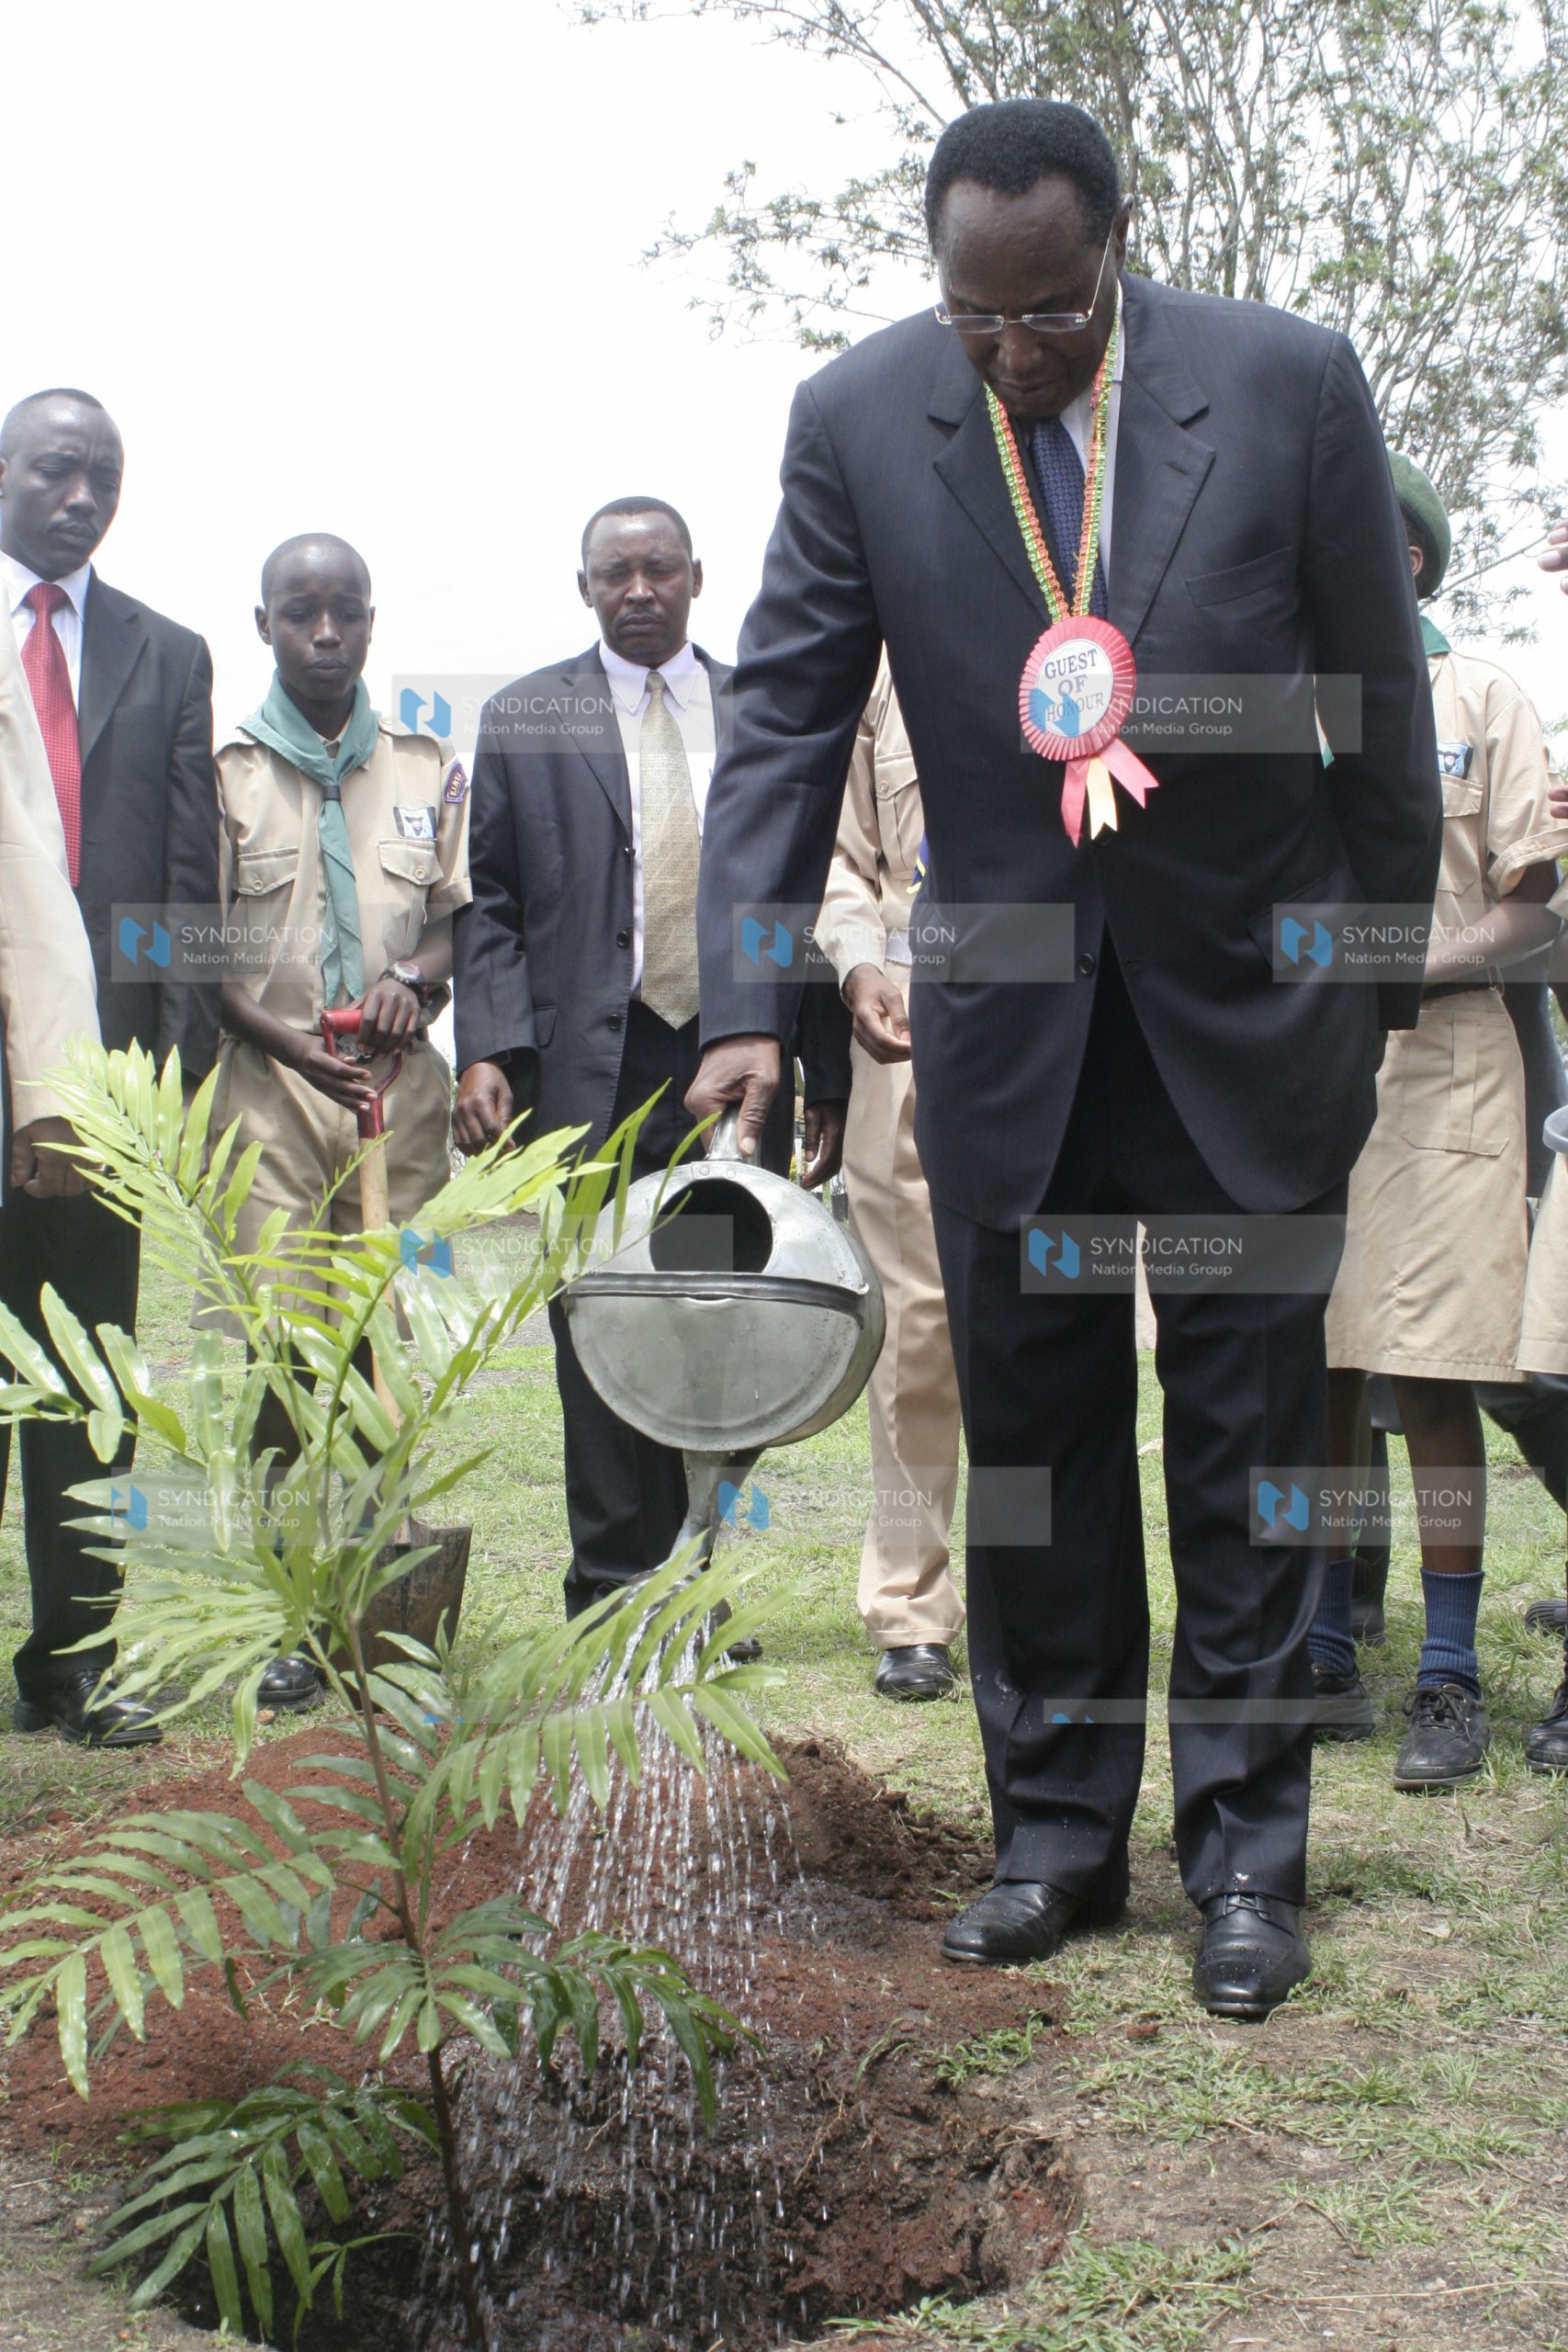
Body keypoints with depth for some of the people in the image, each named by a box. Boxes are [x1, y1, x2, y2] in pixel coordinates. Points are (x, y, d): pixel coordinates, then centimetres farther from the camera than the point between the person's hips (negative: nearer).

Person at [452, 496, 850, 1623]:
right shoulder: (523, 720, 10)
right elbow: (488, 904, 7)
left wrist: (828, 1080, 4)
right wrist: (489, 1048, -8)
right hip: (593, 1075, -1)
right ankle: (617, 1589, 9)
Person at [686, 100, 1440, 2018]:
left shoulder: (1289, 383, -11)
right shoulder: (858, 418, -7)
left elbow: (1381, 696, -2)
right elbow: (785, 716, -5)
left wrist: (1381, 983, 3)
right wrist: (747, 1005, -14)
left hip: (1250, 1001, -1)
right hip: (1008, 1021, 2)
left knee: (1248, 1449, 4)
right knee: (1031, 1443, 8)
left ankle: (1247, 1852, 16)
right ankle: (1056, 1833, 22)